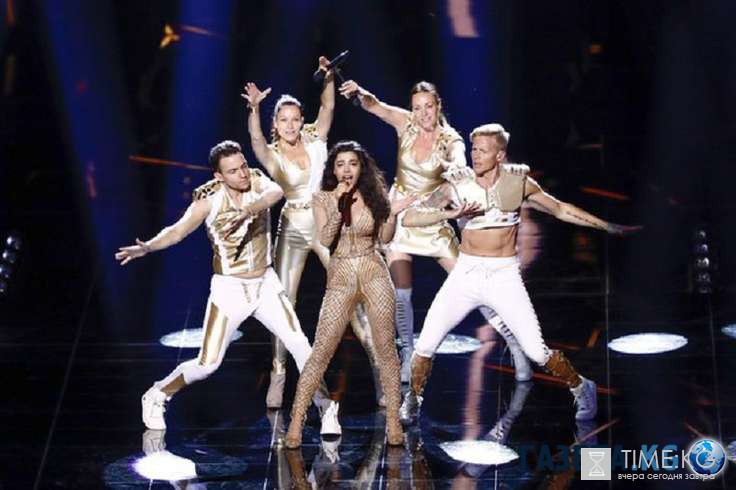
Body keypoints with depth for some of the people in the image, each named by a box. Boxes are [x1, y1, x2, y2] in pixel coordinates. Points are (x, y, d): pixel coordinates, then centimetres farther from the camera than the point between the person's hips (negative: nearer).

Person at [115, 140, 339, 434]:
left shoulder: (258, 183, -9)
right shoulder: (210, 199, -13)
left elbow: (276, 192, -32)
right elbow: (178, 230, -21)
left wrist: (248, 210, -49)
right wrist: (147, 247, -39)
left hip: (266, 283, 2)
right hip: (229, 288, -2)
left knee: (300, 345, -9)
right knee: (207, 364, -2)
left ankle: (326, 408, 9)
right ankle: (157, 396, 22)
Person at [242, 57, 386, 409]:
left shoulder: (314, 141, 1)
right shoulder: (272, 155, -6)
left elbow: (328, 108, -8)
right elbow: (256, 138, -27)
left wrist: (328, 78, -23)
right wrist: (254, 108, -43)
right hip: (292, 229, -1)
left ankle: (377, 363, 4)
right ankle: (278, 375, 7)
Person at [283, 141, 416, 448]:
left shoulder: (373, 195, 3)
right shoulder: (323, 199, 1)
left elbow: (384, 238, 8)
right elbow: (325, 240, -11)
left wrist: (392, 214, -9)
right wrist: (339, 206, -19)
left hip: (374, 273, 1)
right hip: (341, 276, -1)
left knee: (385, 348, 2)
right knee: (322, 351, -4)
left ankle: (393, 420, 11)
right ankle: (296, 421, 1)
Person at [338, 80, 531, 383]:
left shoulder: (450, 139, -13)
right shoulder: (406, 124, -5)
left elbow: (459, 160, -35)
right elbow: (374, 106, -17)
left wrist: (456, 166, -59)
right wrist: (360, 94, -40)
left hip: (432, 219, -2)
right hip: (400, 216, 2)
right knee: (401, 292, -2)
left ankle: (515, 347, 5)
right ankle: (408, 356, 15)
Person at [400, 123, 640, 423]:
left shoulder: (518, 181, -5)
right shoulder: (457, 185, -7)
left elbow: (560, 209, 9)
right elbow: (409, 218, -15)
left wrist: (607, 226, 11)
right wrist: (451, 213, -31)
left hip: (505, 275, -1)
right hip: (466, 274, 1)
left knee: (537, 352, -5)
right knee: (425, 345, -6)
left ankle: (581, 388, 22)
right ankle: (413, 398, 22)